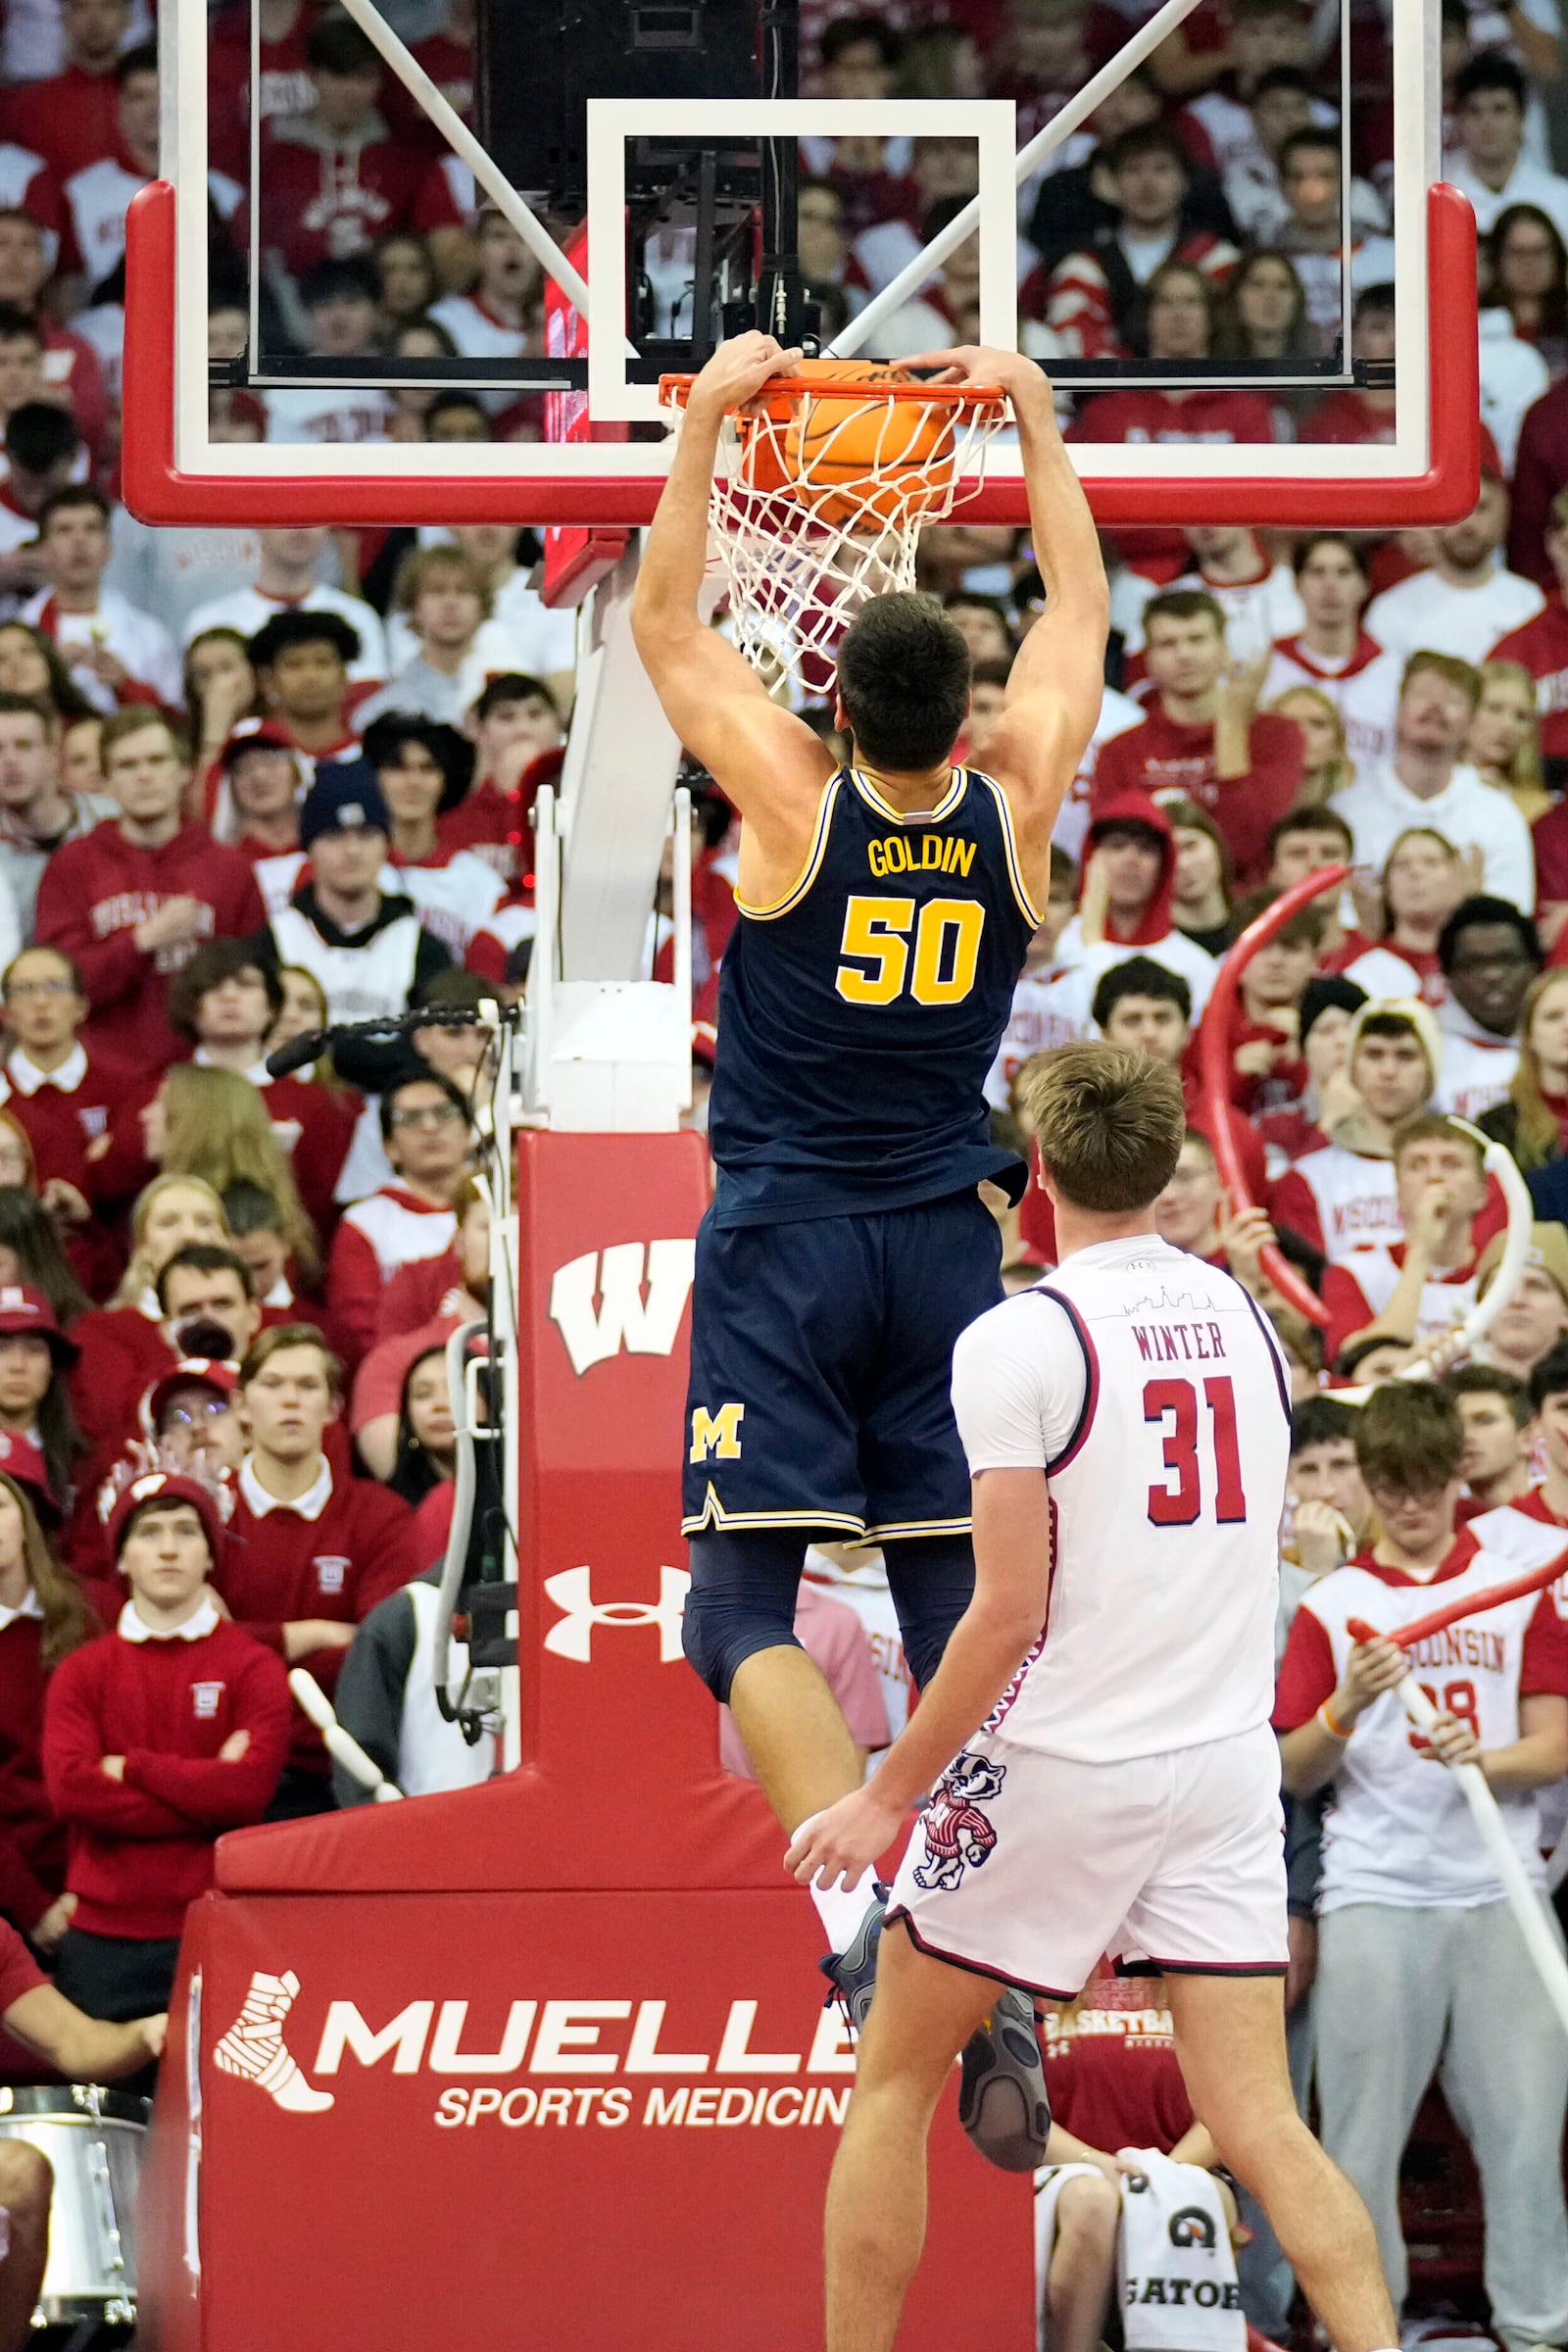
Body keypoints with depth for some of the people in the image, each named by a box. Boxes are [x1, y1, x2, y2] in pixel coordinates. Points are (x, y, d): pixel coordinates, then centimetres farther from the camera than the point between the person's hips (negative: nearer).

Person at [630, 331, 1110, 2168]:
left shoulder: (794, 801, -11)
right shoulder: (1015, 812, -3)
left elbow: (663, 624, 0)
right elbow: (1081, 612, 13)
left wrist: (715, 417, 5)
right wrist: (1033, 419, 19)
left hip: (783, 1242, -3)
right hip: (945, 1249, 3)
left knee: (742, 1602, -6)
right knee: (954, 1606, 5)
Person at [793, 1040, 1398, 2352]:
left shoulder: (1015, 1343, -12)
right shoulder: (1244, 1320, 7)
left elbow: (1011, 1609, -15)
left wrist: (891, 1796, -8)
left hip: (1058, 1759, -5)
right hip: (1226, 1756, 5)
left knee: (894, 2082, 12)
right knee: (1259, 2123, 1)